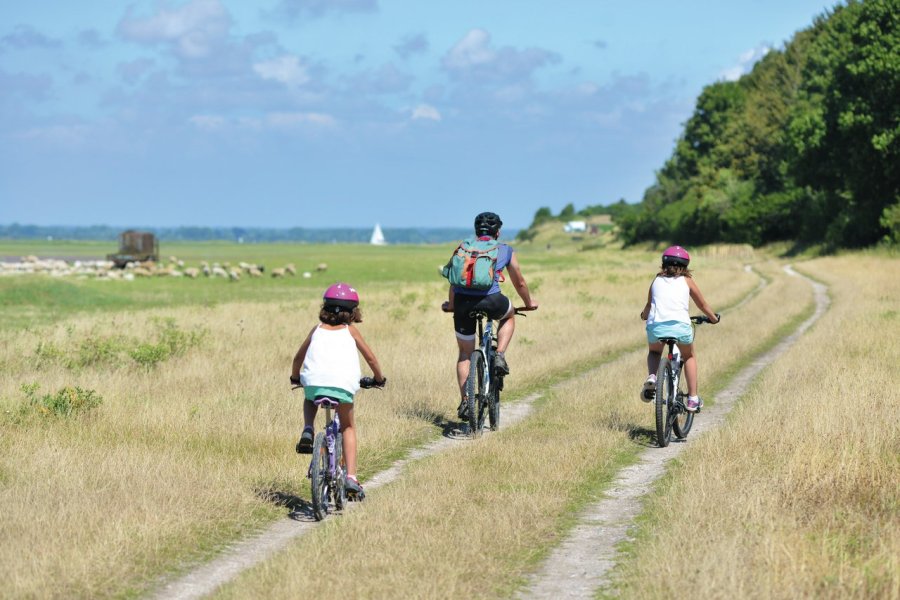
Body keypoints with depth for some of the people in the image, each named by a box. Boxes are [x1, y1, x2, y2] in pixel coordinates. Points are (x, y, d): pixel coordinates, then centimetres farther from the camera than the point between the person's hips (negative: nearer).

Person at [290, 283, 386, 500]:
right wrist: (379, 379, 41)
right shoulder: (350, 330, 21)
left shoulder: (317, 329, 25)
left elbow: (298, 357, 31)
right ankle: (351, 478, 8)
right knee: (348, 427, 19)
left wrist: (295, 377, 49)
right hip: (342, 384, -1)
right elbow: (371, 358, 24)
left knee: (309, 401, 38)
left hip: (313, 382, 1)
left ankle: (307, 431, 8)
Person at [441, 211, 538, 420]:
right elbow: (519, 282, 30)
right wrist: (529, 302, 49)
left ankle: (465, 401, 8)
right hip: (491, 301, -2)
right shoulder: (505, 251, 19)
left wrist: (451, 305, 48)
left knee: (465, 354, 19)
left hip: (463, 302, 2)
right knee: (509, 315, 35)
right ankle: (500, 356, 15)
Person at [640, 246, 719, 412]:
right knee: (689, 356, 26)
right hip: (680, 325, -1)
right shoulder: (686, 280, 17)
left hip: (655, 325, 1)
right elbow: (703, 305, 25)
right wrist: (714, 318, 43)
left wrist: (644, 315, 53)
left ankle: (651, 377, 2)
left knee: (654, 352, 32)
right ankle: (693, 399, 19)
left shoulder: (657, 280, 21)